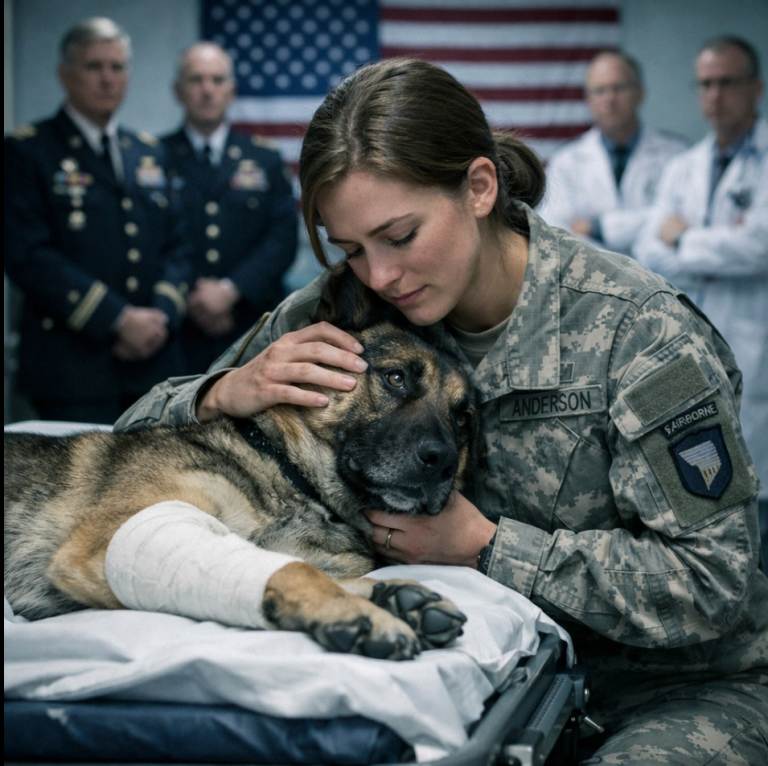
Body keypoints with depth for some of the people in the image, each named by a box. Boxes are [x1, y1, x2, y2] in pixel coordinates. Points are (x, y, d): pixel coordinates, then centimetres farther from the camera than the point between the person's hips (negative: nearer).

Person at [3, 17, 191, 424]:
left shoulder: (148, 151, 18)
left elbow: (175, 244, 15)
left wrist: (162, 313, -4)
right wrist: (118, 319, -15)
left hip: (152, 361, 5)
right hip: (73, 366, -5)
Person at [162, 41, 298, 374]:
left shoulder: (265, 159, 13)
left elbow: (284, 237, 3)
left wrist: (231, 289, -10)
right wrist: (187, 299, -11)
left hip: (254, 333, 2)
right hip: (180, 333, -1)